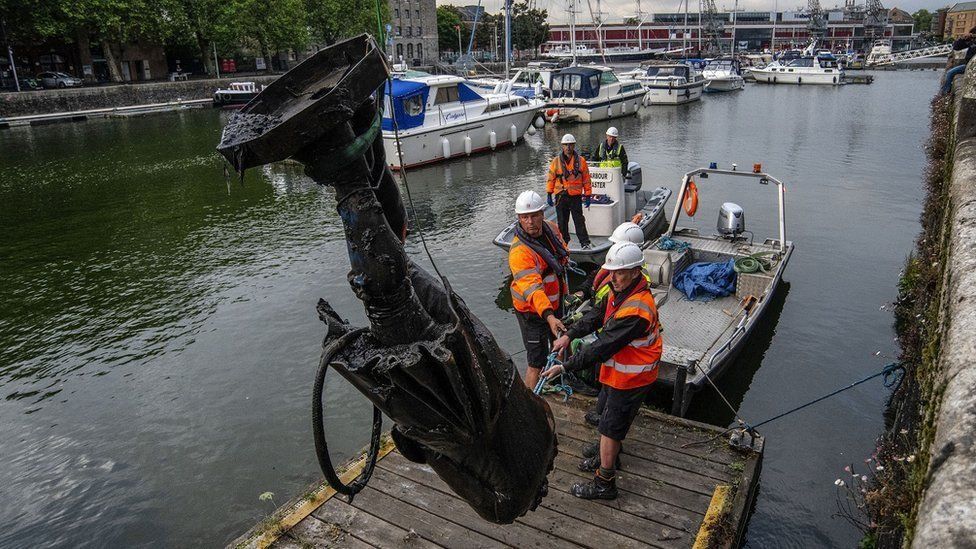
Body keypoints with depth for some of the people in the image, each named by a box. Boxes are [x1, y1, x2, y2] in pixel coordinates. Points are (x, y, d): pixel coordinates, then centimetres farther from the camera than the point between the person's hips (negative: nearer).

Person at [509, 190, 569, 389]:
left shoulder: (550, 229, -8)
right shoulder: (519, 251, -33)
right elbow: (531, 287, -44)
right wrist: (549, 316, -54)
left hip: (555, 303, 9)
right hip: (533, 311, -8)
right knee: (537, 362, -4)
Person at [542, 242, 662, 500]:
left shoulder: (635, 310, -35)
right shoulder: (621, 290, -4)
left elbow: (603, 347, -34)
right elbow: (598, 315, 8)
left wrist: (565, 367, -31)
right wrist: (569, 335, -5)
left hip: (630, 378, -9)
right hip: (621, 372, 9)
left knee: (610, 428, 4)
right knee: (612, 418, 28)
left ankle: (604, 484, 20)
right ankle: (609, 457, 51)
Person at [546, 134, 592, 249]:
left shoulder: (580, 161, 1)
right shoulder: (556, 161, 2)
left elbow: (586, 179, 5)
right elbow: (551, 178, 6)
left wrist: (587, 195, 3)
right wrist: (549, 194, 2)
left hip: (576, 196, -1)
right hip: (561, 195, 1)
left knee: (579, 220, -3)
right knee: (562, 221, 9)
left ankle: (585, 243, 2)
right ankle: (563, 242, 21)